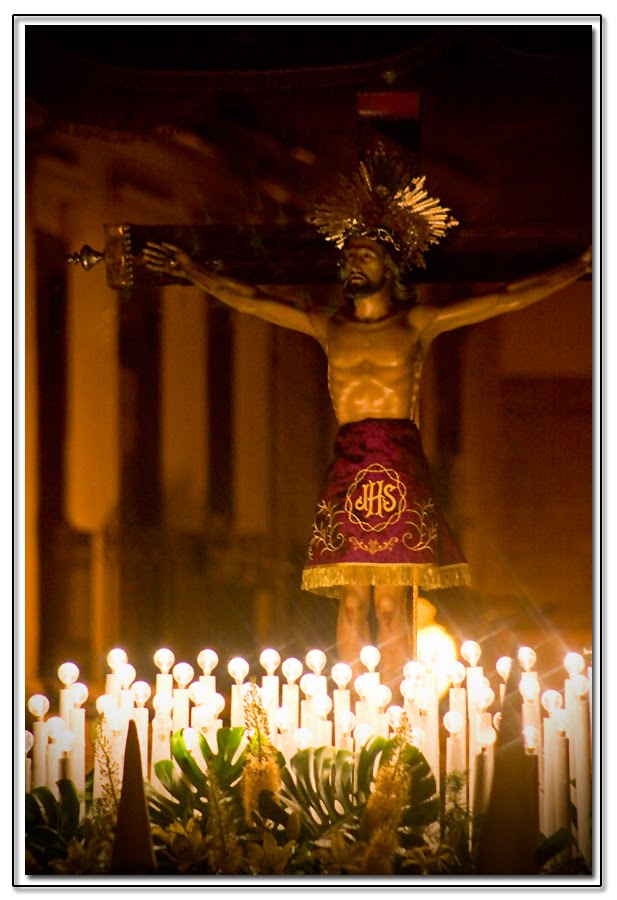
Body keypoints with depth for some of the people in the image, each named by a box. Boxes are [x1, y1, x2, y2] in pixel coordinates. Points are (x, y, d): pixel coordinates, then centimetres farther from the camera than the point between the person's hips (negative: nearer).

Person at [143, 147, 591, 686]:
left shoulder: (418, 324, 8)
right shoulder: (329, 328, 15)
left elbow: (508, 300, 8)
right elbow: (249, 301, 21)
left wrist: (581, 268, 7)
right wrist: (194, 272, 23)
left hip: (401, 469, -2)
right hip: (348, 467, 2)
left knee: (391, 602, -6)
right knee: (352, 599, -2)